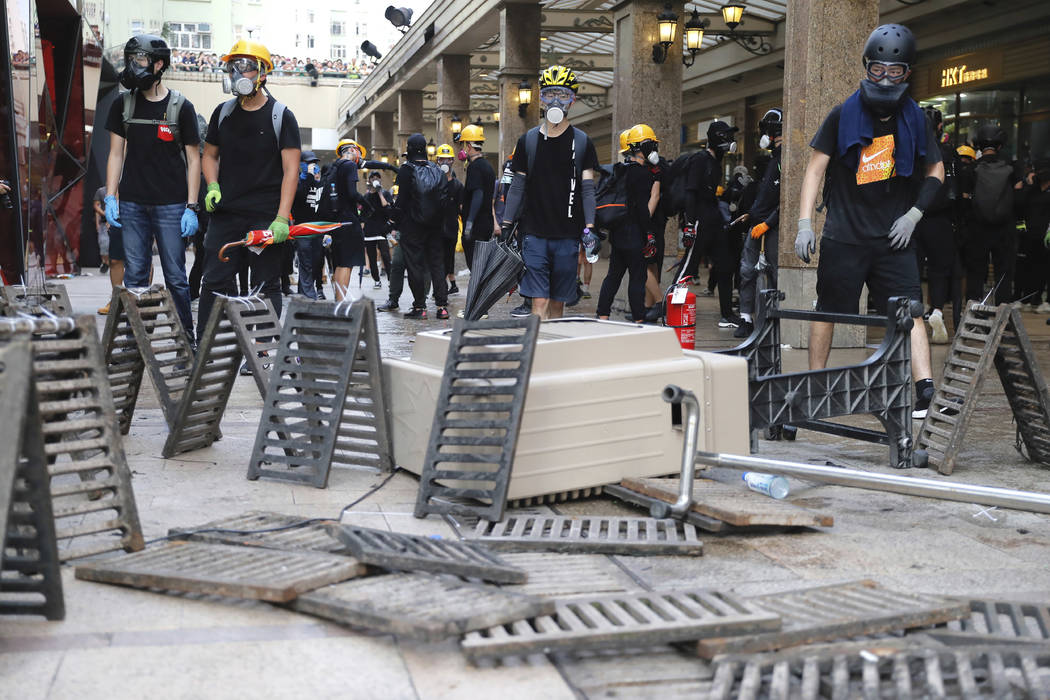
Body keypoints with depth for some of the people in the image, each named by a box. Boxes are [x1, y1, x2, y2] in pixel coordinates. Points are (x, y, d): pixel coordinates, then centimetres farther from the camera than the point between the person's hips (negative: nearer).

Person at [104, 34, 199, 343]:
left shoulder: (181, 107, 0)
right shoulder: (122, 105, 9)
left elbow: (193, 160, 0)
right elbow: (116, 154, 12)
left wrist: (191, 208, -6)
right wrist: (110, 198, 2)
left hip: (171, 205, -3)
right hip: (132, 204, 3)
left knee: (176, 278, -1)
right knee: (135, 277, 5)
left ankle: (185, 338, 10)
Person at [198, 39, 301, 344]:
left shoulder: (281, 116, -2)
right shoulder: (223, 112, 11)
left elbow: (291, 168, -7)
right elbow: (210, 154, 23)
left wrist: (282, 218, -16)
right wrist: (212, 187, 2)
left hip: (266, 216, -4)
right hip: (225, 213, 4)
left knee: (266, 286, 0)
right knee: (215, 283, 2)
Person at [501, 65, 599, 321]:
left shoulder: (581, 142, 4)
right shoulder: (528, 141, 6)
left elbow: (587, 188, 1)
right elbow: (518, 187, 8)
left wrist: (589, 227, -10)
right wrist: (506, 225, 4)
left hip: (567, 236, 0)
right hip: (535, 234, 0)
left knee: (558, 302, 7)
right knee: (539, 302, -7)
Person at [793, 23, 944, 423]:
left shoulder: (914, 120, 5)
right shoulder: (843, 115, -2)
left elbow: (936, 171, 15)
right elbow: (815, 168, 0)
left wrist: (914, 214, 0)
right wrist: (805, 223, -8)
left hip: (894, 237, 1)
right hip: (843, 236, -1)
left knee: (909, 310, -9)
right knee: (827, 310, 7)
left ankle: (925, 388, -10)